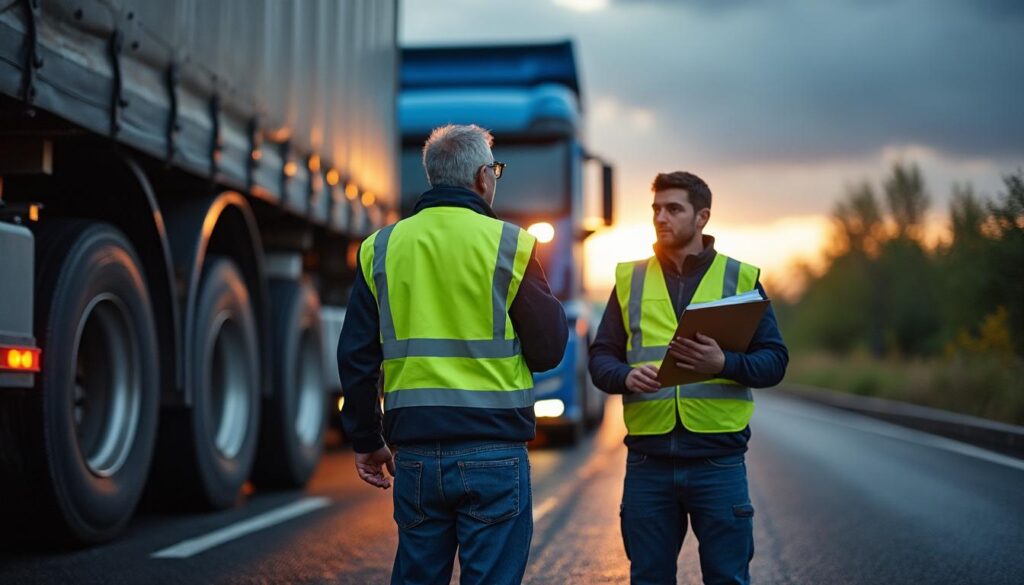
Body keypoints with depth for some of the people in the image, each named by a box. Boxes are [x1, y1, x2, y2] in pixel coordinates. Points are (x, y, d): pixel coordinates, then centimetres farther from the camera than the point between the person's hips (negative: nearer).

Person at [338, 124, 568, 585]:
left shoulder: (381, 248, 6)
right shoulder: (509, 245, -5)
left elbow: (356, 356, 7)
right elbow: (549, 350, -3)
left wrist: (366, 441, 16)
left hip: (416, 455, 4)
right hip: (494, 455, -3)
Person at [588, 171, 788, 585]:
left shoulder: (739, 277, 5)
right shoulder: (630, 279, 10)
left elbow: (774, 360, 1)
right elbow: (601, 357, 9)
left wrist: (724, 363, -18)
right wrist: (626, 376, -14)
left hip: (718, 459, -2)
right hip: (647, 459, 2)